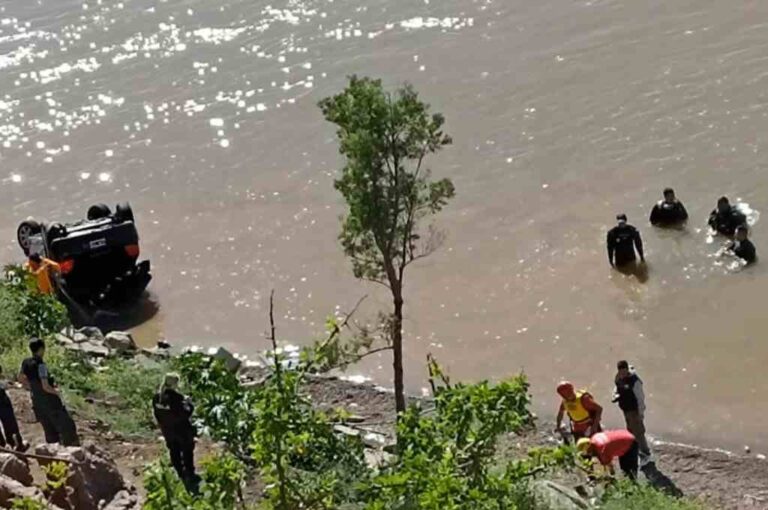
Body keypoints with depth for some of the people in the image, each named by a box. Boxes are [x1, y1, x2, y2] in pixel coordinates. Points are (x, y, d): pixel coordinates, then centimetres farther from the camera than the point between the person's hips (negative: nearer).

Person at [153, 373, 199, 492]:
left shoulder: (157, 398, -10)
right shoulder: (176, 397, -30)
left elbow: (157, 414, 1)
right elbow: (185, 413, -24)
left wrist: (163, 426, 14)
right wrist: (189, 403, -7)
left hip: (167, 430, 5)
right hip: (182, 430, -5)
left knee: (174, 451, 22)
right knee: (187, 452, 15)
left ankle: (181, 473, 36)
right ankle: (190, 474, 26)